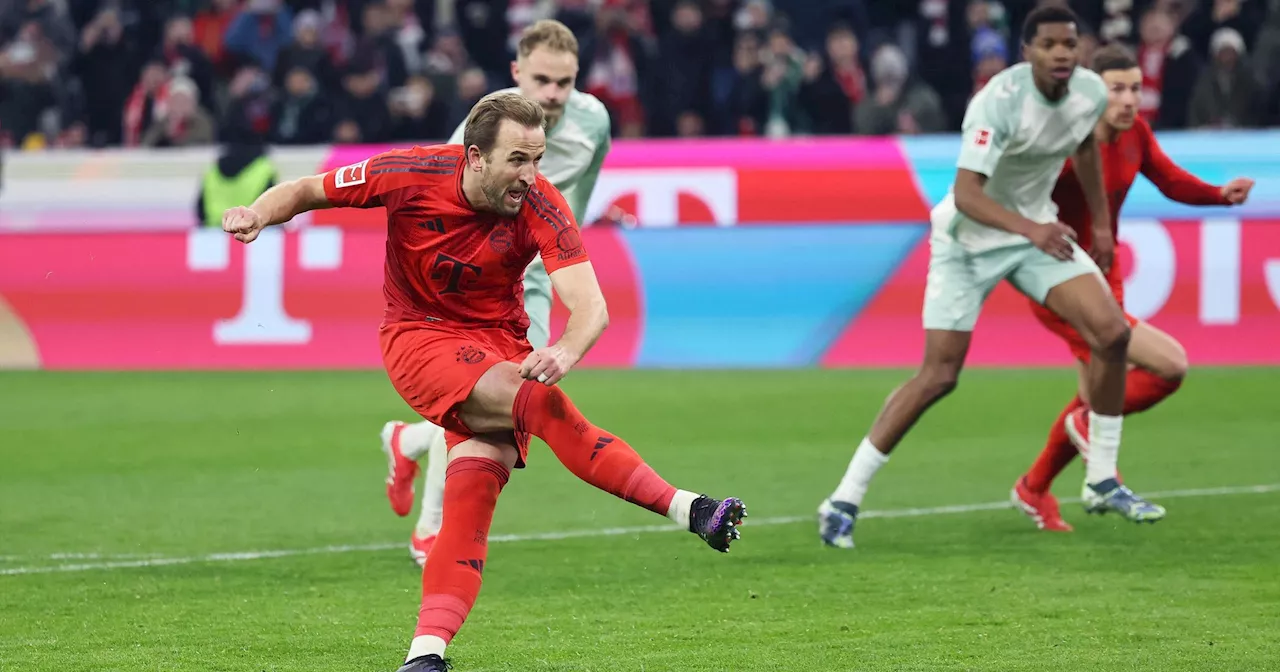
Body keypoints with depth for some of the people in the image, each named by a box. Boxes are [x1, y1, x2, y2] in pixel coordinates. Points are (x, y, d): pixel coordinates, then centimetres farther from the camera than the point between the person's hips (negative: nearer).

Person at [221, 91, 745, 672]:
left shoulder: (541, 207, -16)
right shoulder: (412, 175, -16)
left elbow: (591, 307, -24)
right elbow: (307, 191, -1)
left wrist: (567, 350, -47)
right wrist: (259, 213, -22)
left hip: (499, 342, 2)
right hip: (419, 337, -2)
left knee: (475, 476, -22)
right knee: (541, 401, -28)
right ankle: (684, 508, -27)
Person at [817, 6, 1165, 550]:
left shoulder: (1091, 92, -9)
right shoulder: (999, 101, -29)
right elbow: (966, 193, -38)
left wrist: (1101, 224, 17)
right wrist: (1029, 229, -51)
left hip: (1039, 229, 6)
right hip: (968, 237, -6)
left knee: (1112, 332, -11)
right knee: (939, 376, -11)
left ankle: (1102, 483, 5)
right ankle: (844, 500, -2)